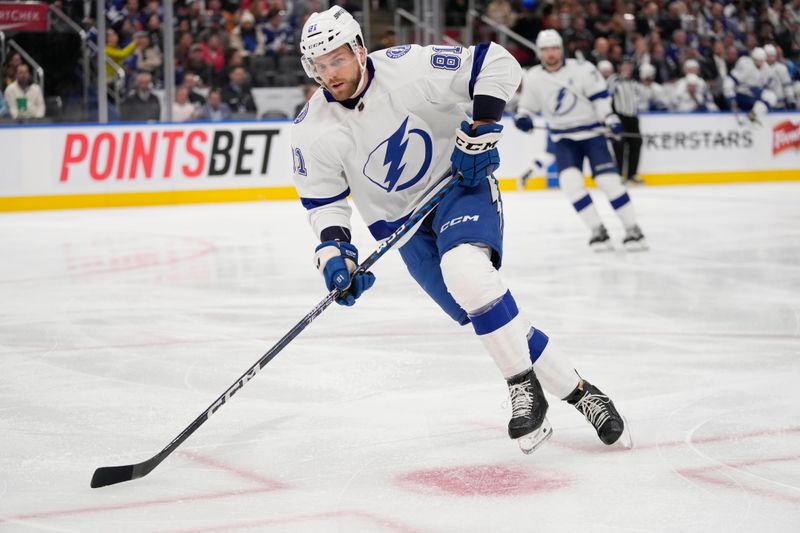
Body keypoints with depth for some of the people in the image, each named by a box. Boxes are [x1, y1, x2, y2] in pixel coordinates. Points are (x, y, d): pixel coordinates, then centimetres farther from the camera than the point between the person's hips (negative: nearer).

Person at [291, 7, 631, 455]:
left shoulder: (409, 68, -21)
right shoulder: (312, 132, -10)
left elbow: (497, 64, -17)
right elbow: (323, 200, 2)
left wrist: (480, 132, -20)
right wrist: (333, 250, -13)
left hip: (460, 184, -4)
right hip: (405, 225, 4)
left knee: (464, 269, -34)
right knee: (494, 320, -5)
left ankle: (525, 386, -22)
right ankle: (577, 392, 9)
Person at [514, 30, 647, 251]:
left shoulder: (582, 69, -11)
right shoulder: (532, 78, -1)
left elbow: (600, 96, -6)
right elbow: (527, 106, 8)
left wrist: (610, 117, -17)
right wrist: (522, 117, -13)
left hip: (592, 133, -3)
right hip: (563, 139, 3)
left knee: (608, 179, -12)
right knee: (570, 181, -17)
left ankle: (633, 230, -3)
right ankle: (598, 231, -9)